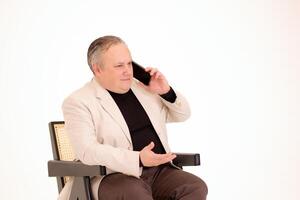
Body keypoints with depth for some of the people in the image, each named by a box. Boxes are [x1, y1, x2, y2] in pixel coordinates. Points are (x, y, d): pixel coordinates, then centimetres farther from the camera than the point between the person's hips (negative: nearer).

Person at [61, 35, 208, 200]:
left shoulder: (143, 87, 17)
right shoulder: (78, 102, -1)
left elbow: (182, 115, 27)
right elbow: (87, 151, -15)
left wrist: (166, 92, 4)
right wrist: (138, 159, -26)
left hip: (160, 171, 5)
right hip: (114, 176, -5)